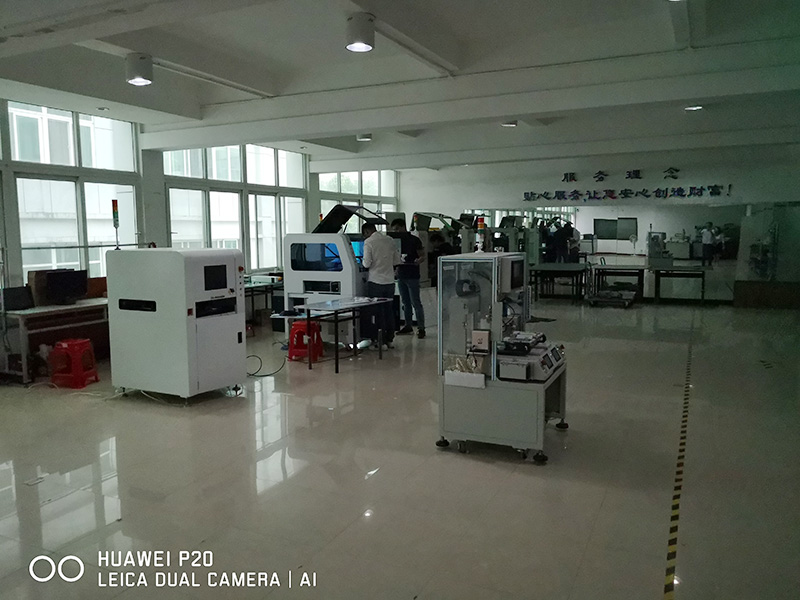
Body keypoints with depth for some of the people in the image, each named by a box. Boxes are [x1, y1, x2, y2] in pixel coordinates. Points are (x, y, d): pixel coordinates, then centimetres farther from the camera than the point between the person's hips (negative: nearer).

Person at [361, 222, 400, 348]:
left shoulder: (368, 242, -9)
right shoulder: (390, 240, 7)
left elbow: (367, 264, -14)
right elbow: (397, 261, 10)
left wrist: (363, 261, 7)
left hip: (375, 282, -5)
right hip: (390, 281, 5)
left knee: (376, 311, 3)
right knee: (388, 310, 13)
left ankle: (377, 341, 5)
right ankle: (389, 340, 18)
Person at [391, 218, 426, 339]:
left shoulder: (414, 240, -4)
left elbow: (422, 256, -5)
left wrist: (418, 261, -25)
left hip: (412, 276, -6)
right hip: (401, 275, 6)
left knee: (416, 303, -8)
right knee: (406, 303, 12)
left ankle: (421, 328, -5)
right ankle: (408, 326, 20)